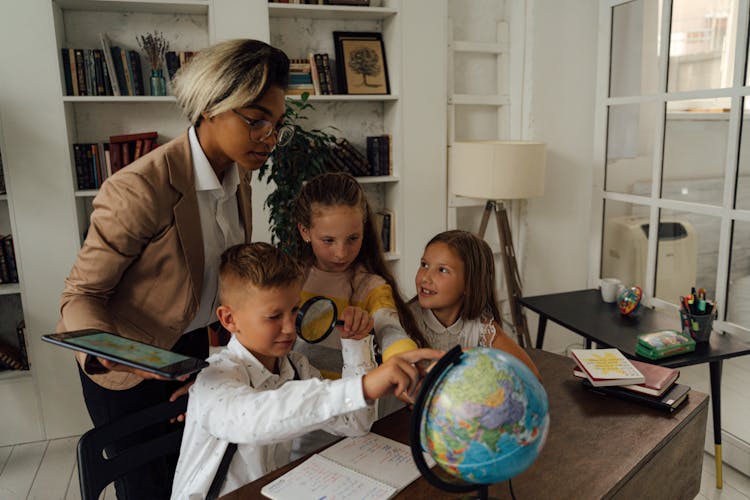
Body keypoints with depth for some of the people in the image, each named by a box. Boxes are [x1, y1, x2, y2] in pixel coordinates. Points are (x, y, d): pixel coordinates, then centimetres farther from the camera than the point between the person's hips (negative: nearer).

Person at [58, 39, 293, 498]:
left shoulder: (238, 176, -3)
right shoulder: (140, 189, -28)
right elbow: (82, 293, -20)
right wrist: (103, 352, -40)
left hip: (194, 348, 7)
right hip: (132, 372, -6)